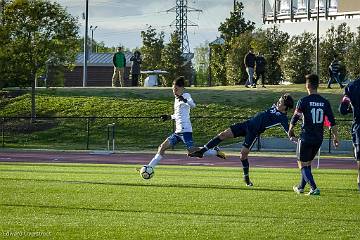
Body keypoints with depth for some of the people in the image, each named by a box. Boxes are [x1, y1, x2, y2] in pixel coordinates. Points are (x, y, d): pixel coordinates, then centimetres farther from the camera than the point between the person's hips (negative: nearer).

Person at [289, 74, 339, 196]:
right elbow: (332, 122, 2)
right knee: (308, 162, 22)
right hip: (319, 139, 5)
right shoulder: (325, 102, 3)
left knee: (303, 164, 3)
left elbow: (294, 118, -6)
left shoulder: (304, 101, -11)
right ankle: (301, 187, 33)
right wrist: (335, 136, 12)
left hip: (306, 137, -5)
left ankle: (314, 188, -13)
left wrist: (290, 131, 12)